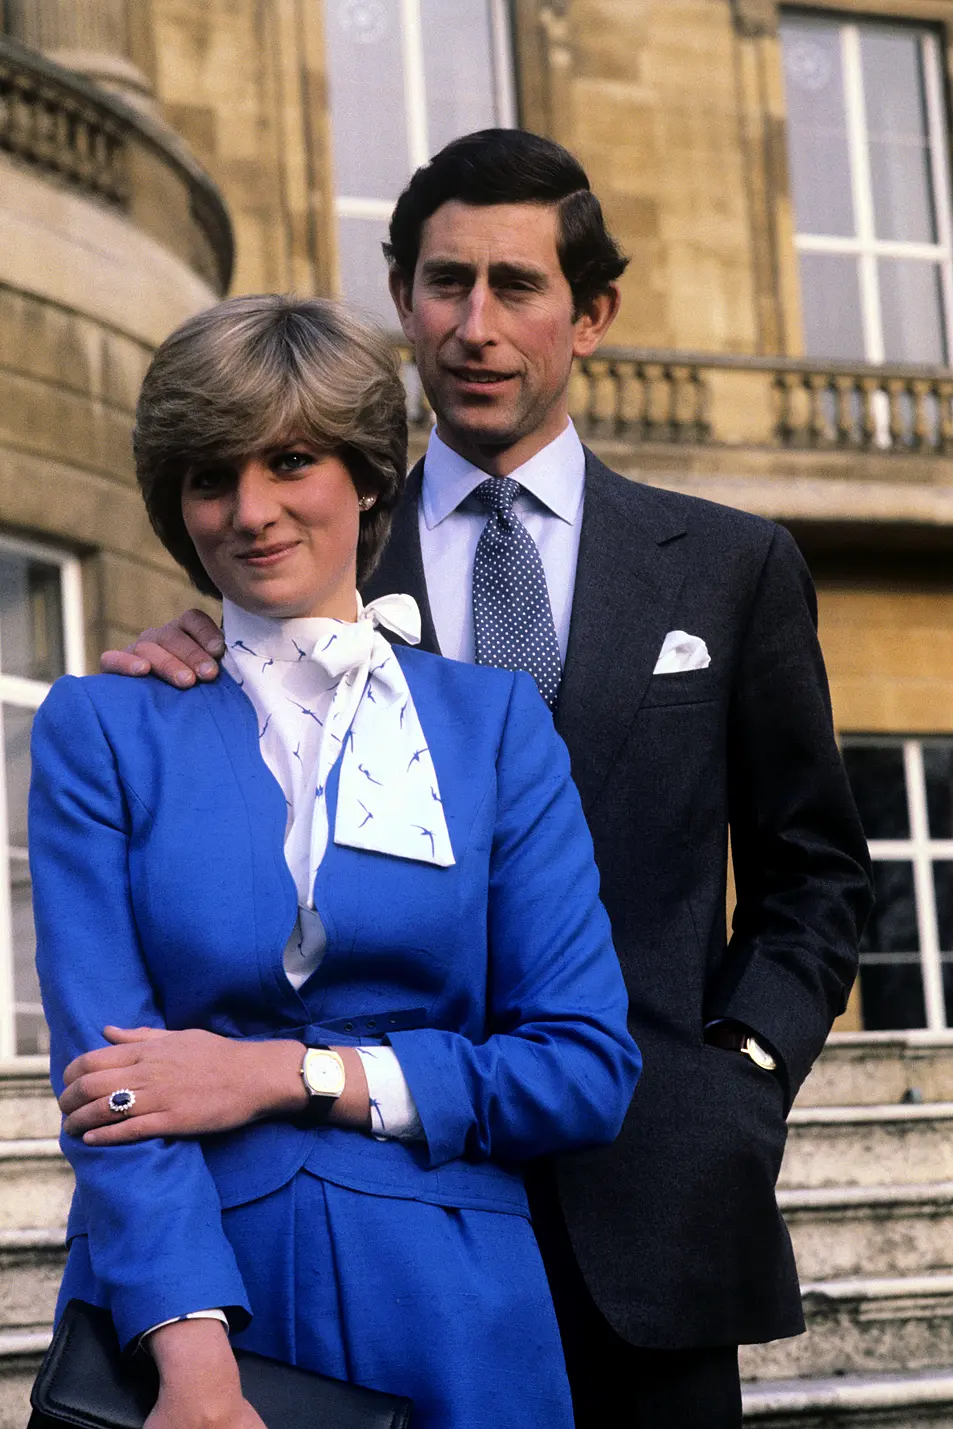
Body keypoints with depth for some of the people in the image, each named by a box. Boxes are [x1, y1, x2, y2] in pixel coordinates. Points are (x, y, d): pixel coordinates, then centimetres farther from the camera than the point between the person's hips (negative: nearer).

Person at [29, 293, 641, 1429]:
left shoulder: (495, 723, 5)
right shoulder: (98, 730, 3)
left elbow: (588, 1070, -1)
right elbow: (104, 1068, -8)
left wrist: (283, 1073, -11)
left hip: (447, 1330, 1)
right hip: (177, 1320, -1)